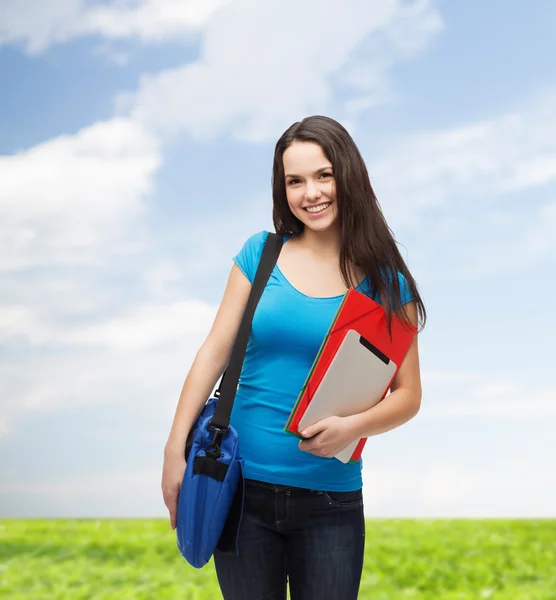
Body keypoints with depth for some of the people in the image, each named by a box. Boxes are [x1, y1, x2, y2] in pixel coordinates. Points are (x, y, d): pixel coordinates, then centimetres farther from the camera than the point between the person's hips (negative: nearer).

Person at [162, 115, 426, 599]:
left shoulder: (385, 282, -1)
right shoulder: (260, 254, 1)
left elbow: (408, 394, 0)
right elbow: (214, 353, 0)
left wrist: (354, 427, -19)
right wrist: (176, 450, -6)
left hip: (331, 504, -1)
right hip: (243, 488, 1)